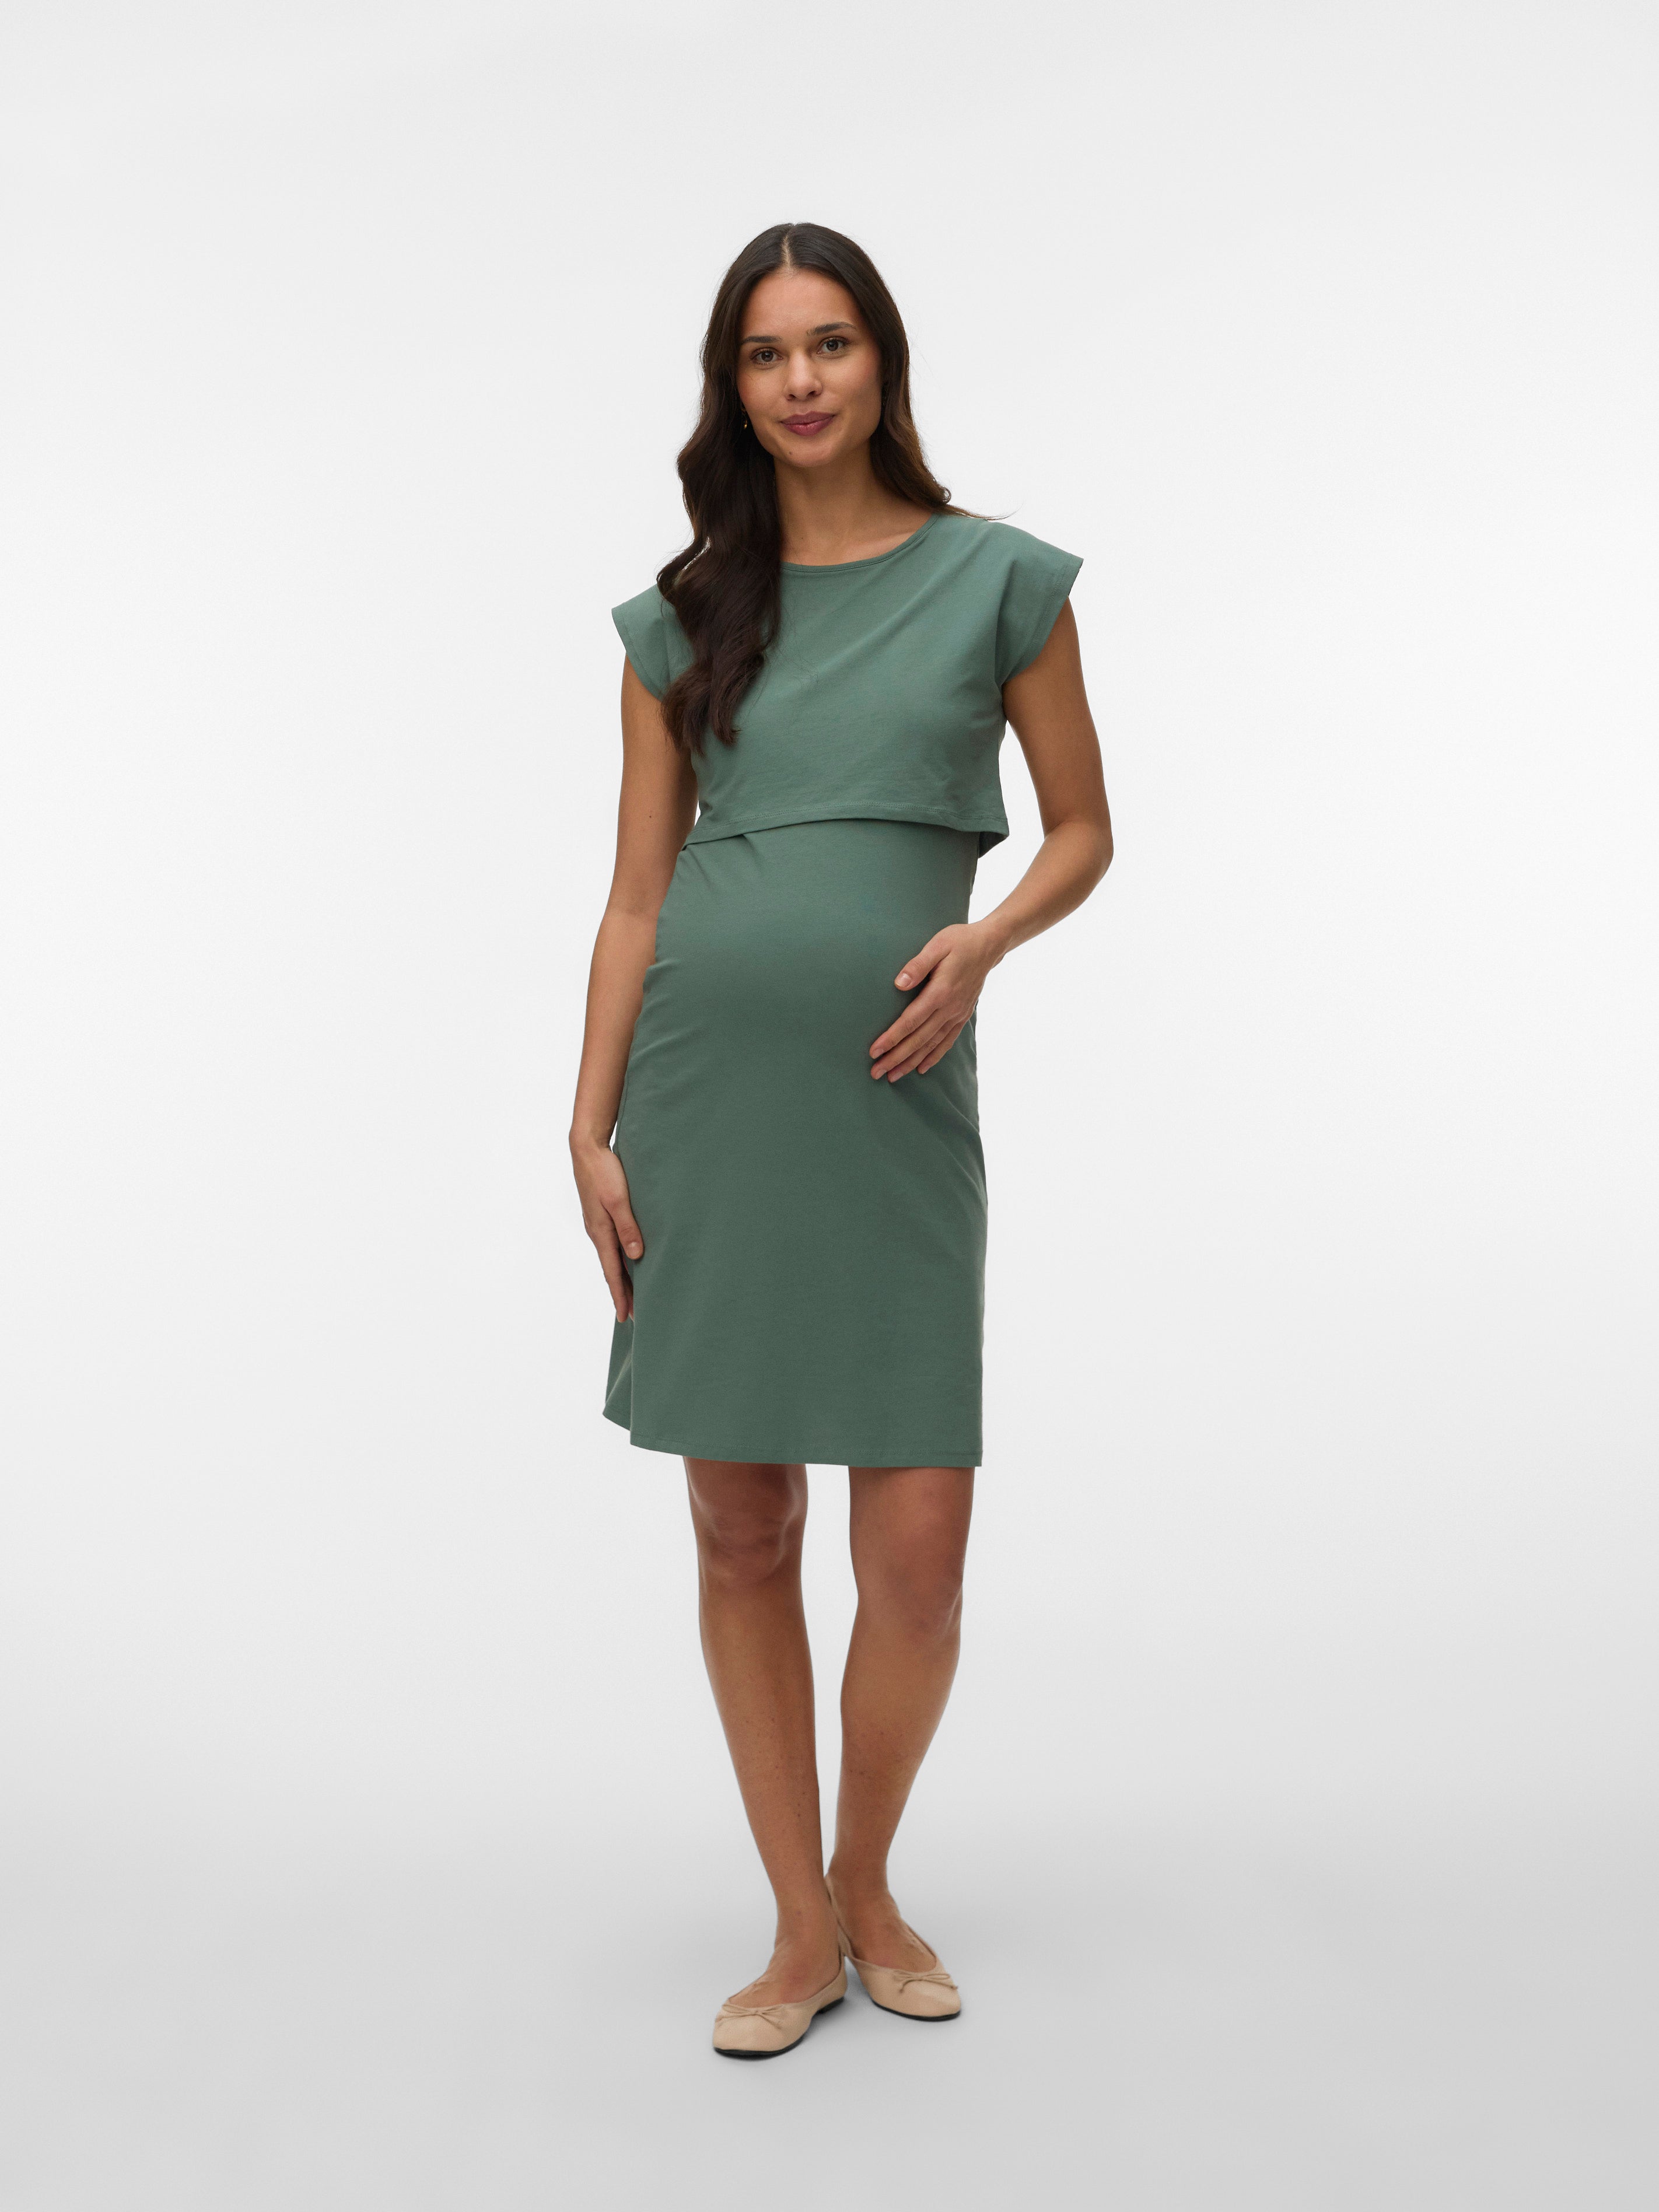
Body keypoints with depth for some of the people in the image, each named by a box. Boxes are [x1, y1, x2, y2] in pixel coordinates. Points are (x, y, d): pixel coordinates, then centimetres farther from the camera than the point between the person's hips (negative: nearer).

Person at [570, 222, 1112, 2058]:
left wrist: (986, 937, -11)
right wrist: (591, 1128, 3)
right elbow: (638, 896, 9)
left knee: (917, 1546, -4)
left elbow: (1081, 828, 10)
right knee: (741, 1530, 4)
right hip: (701, 1083, 2)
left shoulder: (995, 581, 6)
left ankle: (867, 1883, 24)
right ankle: (802, 1928, 21)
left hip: (894, 1092, -1)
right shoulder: (684, 616, 10)